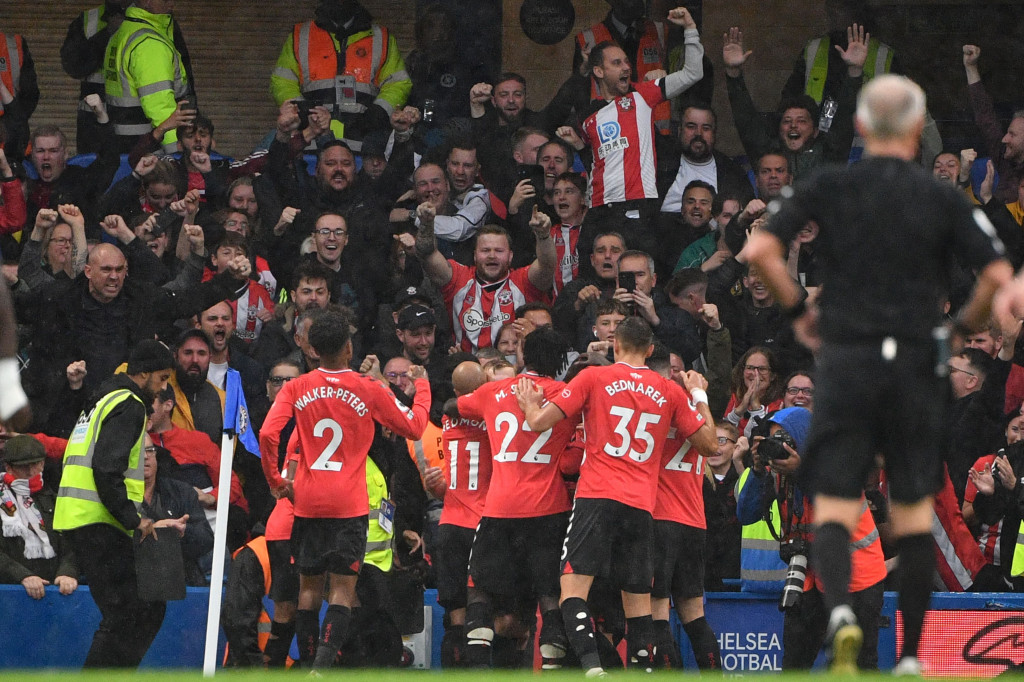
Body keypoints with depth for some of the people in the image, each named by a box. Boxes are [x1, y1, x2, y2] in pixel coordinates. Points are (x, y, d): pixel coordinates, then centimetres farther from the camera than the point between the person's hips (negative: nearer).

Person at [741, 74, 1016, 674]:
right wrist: (965, 328, 13)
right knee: (914, 512, 11)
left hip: (847, 361, 0)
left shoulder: (828, 189, 3)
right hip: (916, 365, 0)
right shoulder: (943, 199, 1)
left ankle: (839, 609, -29)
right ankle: (911, 655, 10)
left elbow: (761, 250, -7)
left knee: (834, 512, 0)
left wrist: (798, 310, 8)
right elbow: (999, 275, -6)